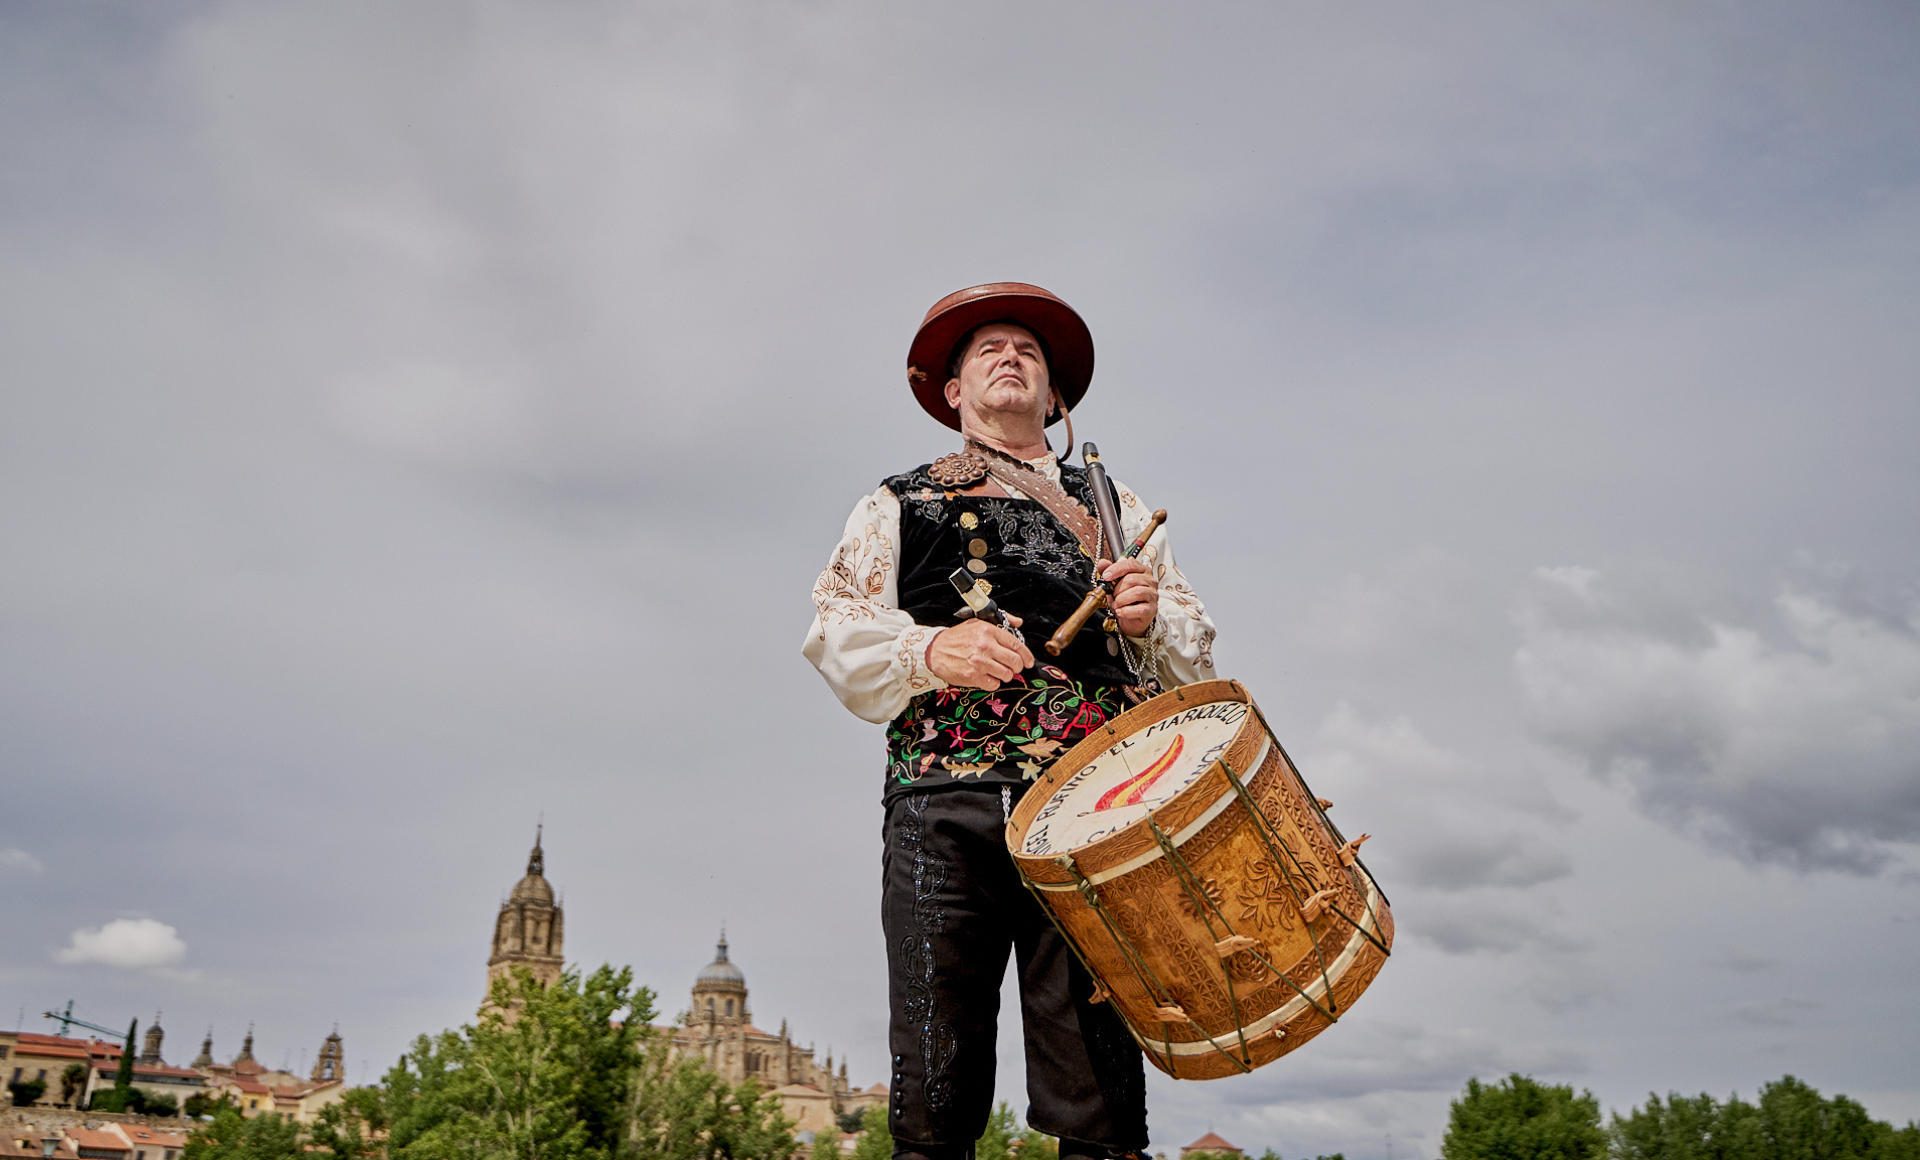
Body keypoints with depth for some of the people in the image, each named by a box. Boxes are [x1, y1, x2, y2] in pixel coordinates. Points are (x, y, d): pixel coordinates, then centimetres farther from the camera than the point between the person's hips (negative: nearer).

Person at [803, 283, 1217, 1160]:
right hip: (943, 800, 0)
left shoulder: (1112, 505, 26)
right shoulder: (896, 505, 23)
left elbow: (1193, 654, 21)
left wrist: (1151, 616, -2)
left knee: (1097, 1087, -7)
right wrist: (930, 649, -10)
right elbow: (836, 628, 9)